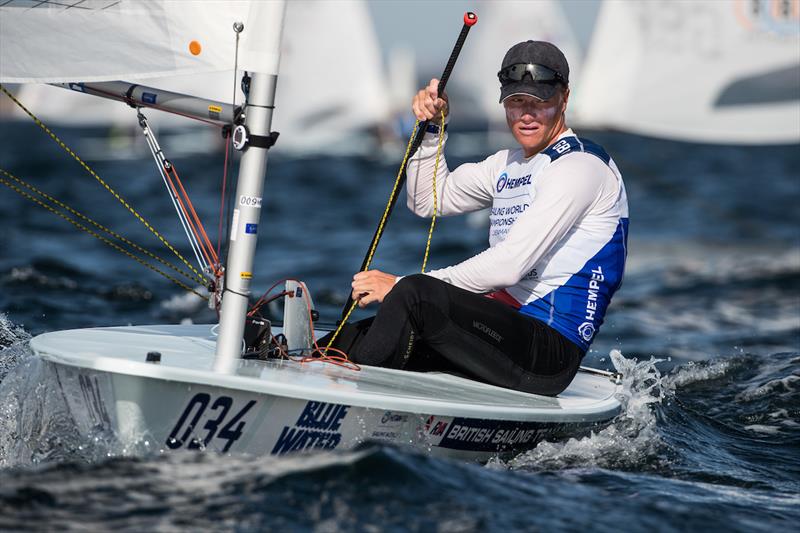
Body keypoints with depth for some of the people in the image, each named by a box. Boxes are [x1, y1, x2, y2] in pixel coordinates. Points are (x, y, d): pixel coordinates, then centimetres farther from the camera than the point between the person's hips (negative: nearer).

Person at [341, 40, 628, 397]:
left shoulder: (579, 166, -11)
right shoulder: (509, 164, 19)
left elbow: (509, 266, -20)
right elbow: (427, 201, 29)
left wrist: (403, 286, -19)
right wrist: (431, 129, 12)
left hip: (550, 351, -9)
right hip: (506, 332, 9)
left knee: (414, 294, -28)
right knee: (362, 336, -4)